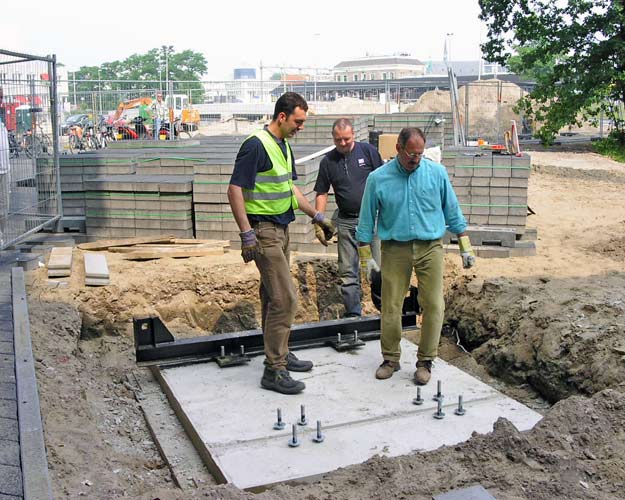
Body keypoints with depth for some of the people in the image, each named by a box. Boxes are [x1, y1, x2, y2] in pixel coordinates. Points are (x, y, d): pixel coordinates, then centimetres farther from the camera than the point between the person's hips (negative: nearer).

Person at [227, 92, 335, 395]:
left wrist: (317, 216, 21)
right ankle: (274, 370, -5)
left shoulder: (283, 145, 13)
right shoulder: (256, 145, -16)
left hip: (280, 228, 10)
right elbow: (235, 190, -19)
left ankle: (278, 353, 28)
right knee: (285, 299, -11)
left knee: (272, 295, 17)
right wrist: (247, 234, -23)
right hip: (263, 230, -10)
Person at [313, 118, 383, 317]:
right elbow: (322, 194, 9)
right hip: (346, 222, 3)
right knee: (348, 272, 6)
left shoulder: (368, 151, -1)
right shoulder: (328, 161, 5)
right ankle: (353, 314, 17)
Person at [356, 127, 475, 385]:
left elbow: (452, 211, 8)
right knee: (390, 307, 2)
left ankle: (425, 361, 13)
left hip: (430, 247, 1)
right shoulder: (378, 178, -2)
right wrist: (366, 256, 3)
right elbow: (367, 219, 4)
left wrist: (465, 246, 8)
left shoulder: (437, 173, 1)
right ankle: (391, 359, 20)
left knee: (433, 305, -2)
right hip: (395, 249, 0)